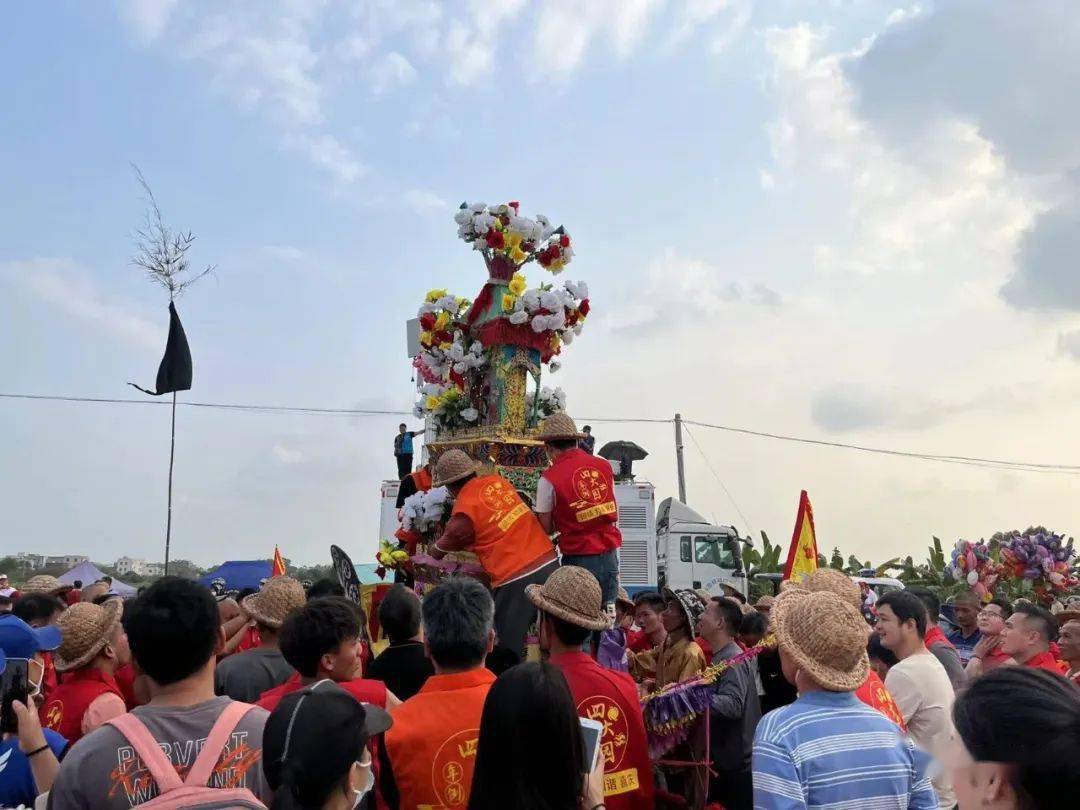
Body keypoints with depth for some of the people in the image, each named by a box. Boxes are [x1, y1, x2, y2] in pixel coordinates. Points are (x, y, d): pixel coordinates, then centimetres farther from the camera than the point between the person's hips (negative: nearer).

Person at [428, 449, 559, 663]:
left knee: (509, 649, 5)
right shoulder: (498, 481, 9)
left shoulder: (464, 511, -5)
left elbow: (439, 552, 13)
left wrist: (428, 552, 35)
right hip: (549, 564, 6)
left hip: (515, 579, -6)